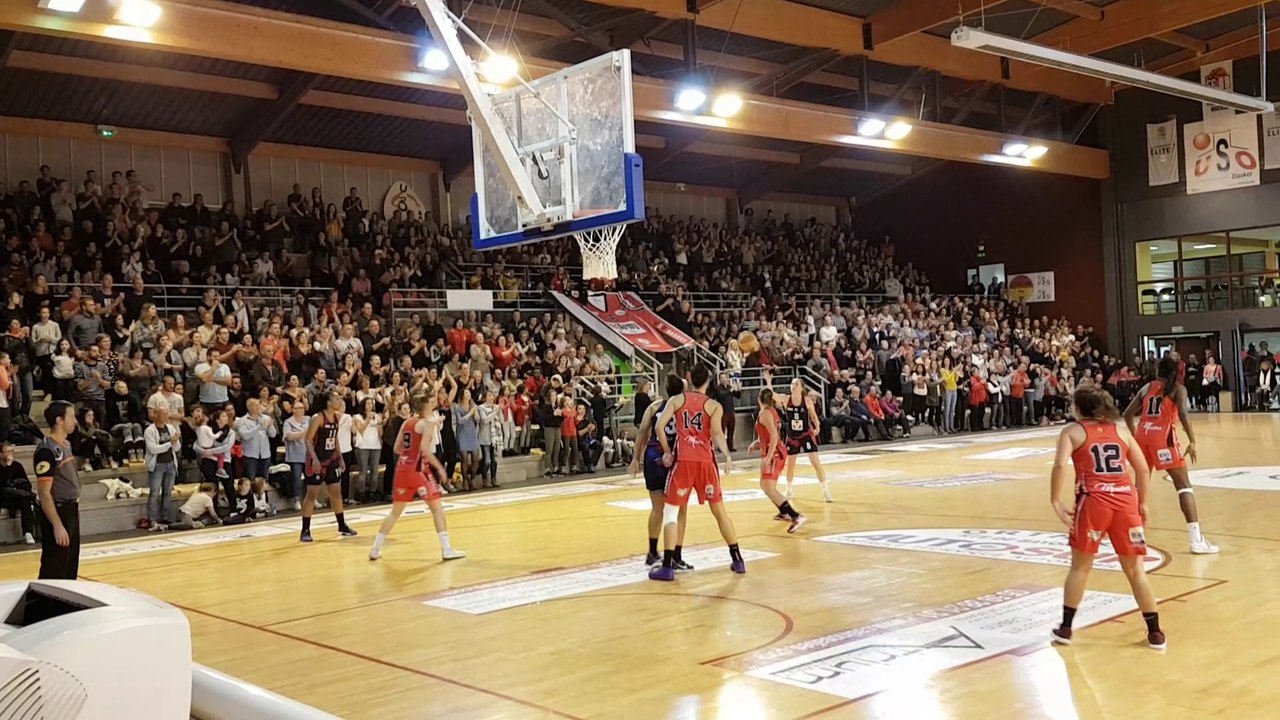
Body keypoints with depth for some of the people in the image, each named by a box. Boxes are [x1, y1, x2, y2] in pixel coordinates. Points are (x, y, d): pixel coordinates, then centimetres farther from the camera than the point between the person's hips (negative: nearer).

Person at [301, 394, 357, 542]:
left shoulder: (337, 417, 5)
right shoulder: (317, 418, -17)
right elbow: (308, 440, -19)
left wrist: (340, 457, 15)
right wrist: (314, 459, -28)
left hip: (332, 459, 7)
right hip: (317, 461, -7)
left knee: (336, 492, 12)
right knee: (311, 494, -2)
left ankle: (342, 526, 23)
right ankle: (305, 530, 3)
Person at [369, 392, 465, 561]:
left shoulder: (406, 423, 14)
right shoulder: (427, 423, -6)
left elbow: (397, 449, 14)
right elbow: (425, 449, -19)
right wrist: (439, 466, -14)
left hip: (402, 469, 7)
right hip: (418, 470, -7)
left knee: (395, 511, 16)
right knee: (437, 508, 2)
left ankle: (375, 549, 17)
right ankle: (447, 549, -2)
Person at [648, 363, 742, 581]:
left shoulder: (676, 400, 6)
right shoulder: (714, 406, 5)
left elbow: (659, 425, -6)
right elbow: (717, 433, -12)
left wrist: (667, 452, 3)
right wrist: (727, 455, -16)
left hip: (683, 460, -1)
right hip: (706, 461, 1)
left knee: (671, 511, 5)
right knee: (719, 511, 15)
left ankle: (667, 567, -4)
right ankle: (738, 560, 22)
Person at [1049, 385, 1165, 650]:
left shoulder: (1072, 431, 8)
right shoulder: (1120, 431, 19)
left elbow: (1060, 465, -10)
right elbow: (1143, 469, 14)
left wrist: (1056, 502, -7)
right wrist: (1142, 503, 23)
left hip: (1094, 501, -3)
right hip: (1126, 500, 3)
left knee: (1080, 567, 13)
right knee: (1135, 570, 13)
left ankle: (1065, 628, 17)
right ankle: (1155, 633, 16)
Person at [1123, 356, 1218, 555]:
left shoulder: (1147, 387, 18)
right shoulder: (1178, 388, 5)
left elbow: (1128, 414, 17)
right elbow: (1183, 413, -13)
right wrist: (1192, 441, -10)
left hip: (1143, 435, 5)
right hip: (1163, 437, -5)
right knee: (1184, 485, -2)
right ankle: (1197, 540, -11)